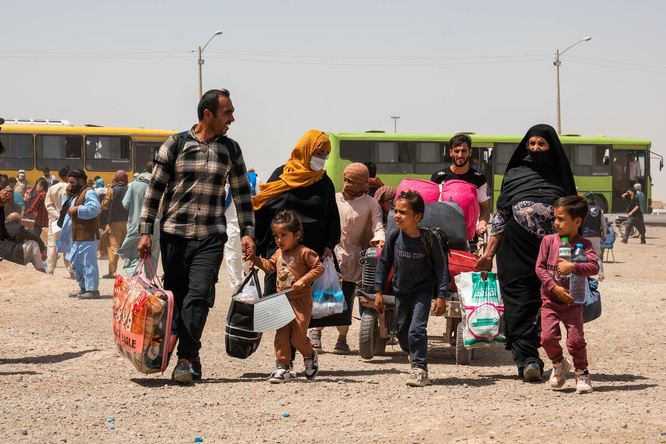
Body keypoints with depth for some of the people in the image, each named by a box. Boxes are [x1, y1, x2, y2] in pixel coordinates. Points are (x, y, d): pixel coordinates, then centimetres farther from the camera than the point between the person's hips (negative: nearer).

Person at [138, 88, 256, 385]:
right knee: (177, 297, 3)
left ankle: (186, 360, -15)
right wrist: (145, 231, -2)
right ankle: (192, 358, 17)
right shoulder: (175, 145, 1)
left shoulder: (231, 150, 9)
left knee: (199, 295, -15)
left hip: (211, 237, 0)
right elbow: (154, 189, 3)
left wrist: (247, 232, 7)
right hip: (174, 234, 0)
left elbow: (242, 193, 15)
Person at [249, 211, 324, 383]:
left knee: (298, 336, -7)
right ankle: (283, 367, 4)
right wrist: (254, 259, 15)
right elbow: (269, 266, 26)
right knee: (281, 335, -1)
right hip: (282, 300, 6)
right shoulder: (278, 253, 11)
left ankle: (310, 356, 23)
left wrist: (303, 280, -21)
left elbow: (319, 268, -12)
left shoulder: (304, 253, -11)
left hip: (300, 300, -6)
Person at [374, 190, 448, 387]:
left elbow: (441, 267, -11)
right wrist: (379, 292, 2)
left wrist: (441, 296, -13)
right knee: (402, 332, 11)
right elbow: (383, 263, 2)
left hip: (423, 290, -4)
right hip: (401, 290, 4)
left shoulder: (429, 239, -18)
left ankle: (420, 369, -6)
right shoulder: (393, 237, -10)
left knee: (416, 329, -16)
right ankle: (414, 355, 40)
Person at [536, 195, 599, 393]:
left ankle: (581, 372, 15)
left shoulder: (583, 244, -2)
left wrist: (573, 267, -29)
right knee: (548, 337, -11)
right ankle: (559, 364, 19)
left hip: (573, 301, -1)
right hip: (550, 300, 2)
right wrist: (554, 287, -13)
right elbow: (540, 267, -2)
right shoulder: (548, 240, 1)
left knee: (576, 340, -10)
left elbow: (594, 267, -15)